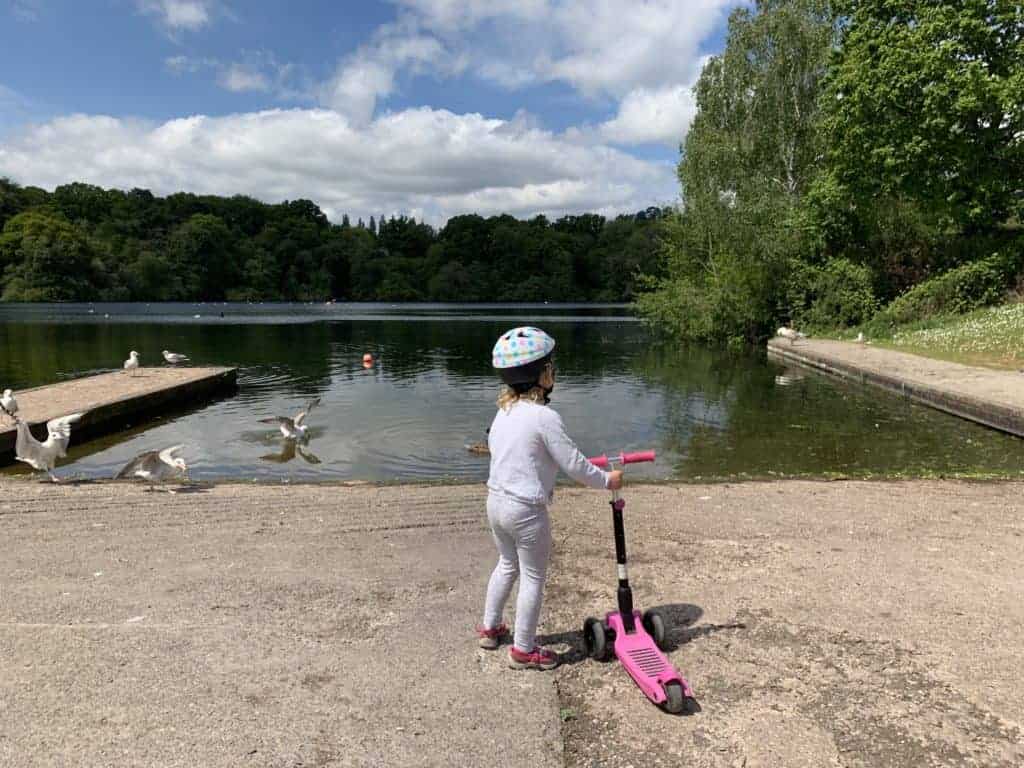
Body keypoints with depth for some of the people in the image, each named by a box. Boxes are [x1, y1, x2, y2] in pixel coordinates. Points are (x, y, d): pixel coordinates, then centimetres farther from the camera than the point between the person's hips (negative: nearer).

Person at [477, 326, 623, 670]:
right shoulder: (545, 417, -21)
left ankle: (489, 628, 41)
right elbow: (574, 465, -18)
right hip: (526, 510, -8)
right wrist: (606, 480, -2)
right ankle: (523, 650, 21)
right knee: (533, 577, 9)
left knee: (507, 565, 27)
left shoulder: (504, 410, 3)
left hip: (495, 500, 8)